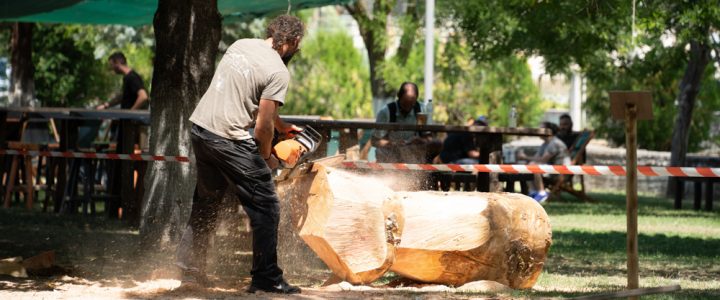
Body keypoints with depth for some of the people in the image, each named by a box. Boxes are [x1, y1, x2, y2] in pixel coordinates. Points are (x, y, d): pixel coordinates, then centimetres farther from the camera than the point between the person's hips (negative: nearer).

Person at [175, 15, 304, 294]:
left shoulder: (240, 45, 11)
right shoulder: (278, 71, -12)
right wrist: (267, 157, 5)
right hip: (230, 142, -8)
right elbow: (263, 125, -14)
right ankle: (266, 279, 1)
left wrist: (281, 126, 26)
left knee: (206, 203, 23)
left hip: (200, 128, 8)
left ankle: (190, 269, 27)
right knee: (265, 208, 2)